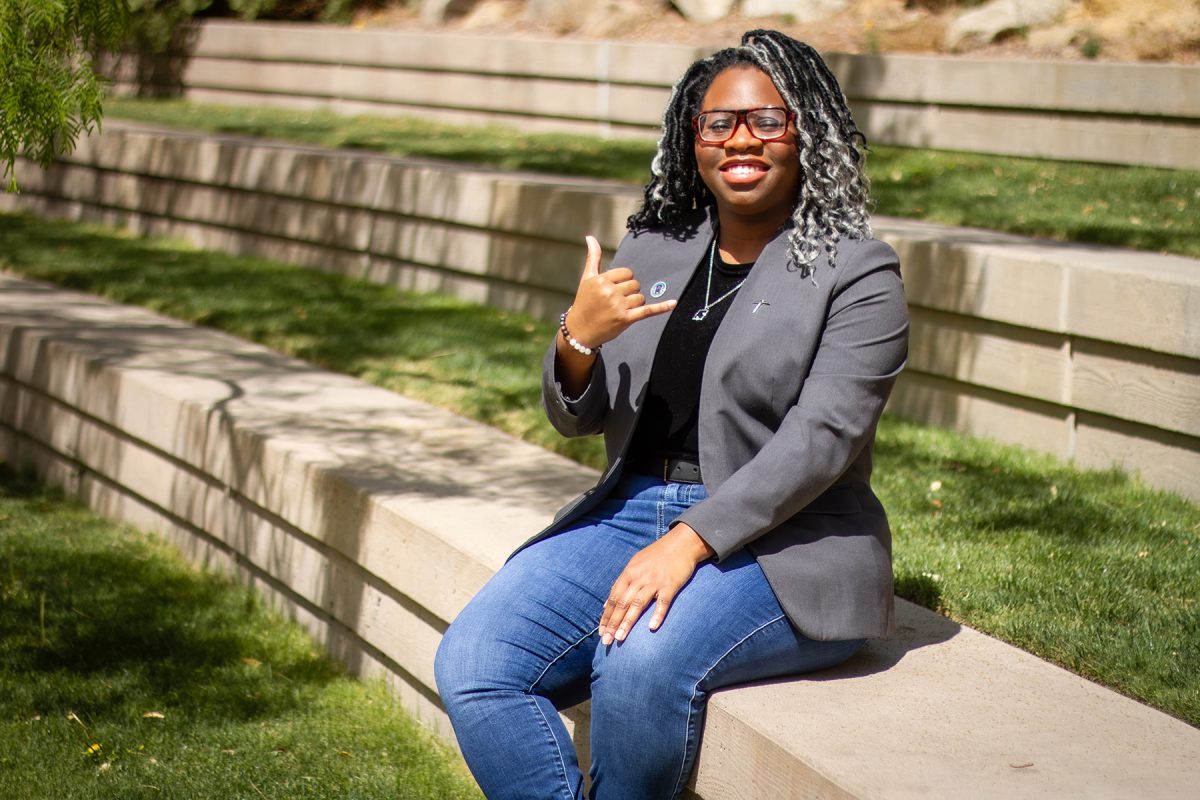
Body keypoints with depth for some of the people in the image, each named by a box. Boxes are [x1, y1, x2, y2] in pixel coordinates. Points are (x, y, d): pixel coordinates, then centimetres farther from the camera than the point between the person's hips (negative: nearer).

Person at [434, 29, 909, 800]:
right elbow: (578, 417, 14)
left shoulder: (858, 274, -3)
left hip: (778, 544, -5)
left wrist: (690, 542, -25)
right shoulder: (654, 251, 14)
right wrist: (578, 339, -10)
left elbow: (818, 440, -14)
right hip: (631, 512, 6)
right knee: (471, 664, -17)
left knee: (641, 661, -33)